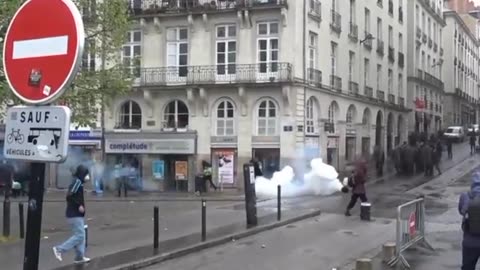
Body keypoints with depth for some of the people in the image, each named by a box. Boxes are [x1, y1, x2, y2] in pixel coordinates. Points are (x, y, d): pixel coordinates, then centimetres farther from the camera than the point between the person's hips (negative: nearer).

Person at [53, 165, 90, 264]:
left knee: (81, 235, 12)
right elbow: (69, 196, -24)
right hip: (75, 215, -10)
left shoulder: (78, 182, 14)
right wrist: (79, 205, -21)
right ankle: (59, 249, -6)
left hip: (77, 214, 10)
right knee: (79, 235, -9)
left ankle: (80, 257, 16)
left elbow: (71, 196, 17)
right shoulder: (77, 182, -16)